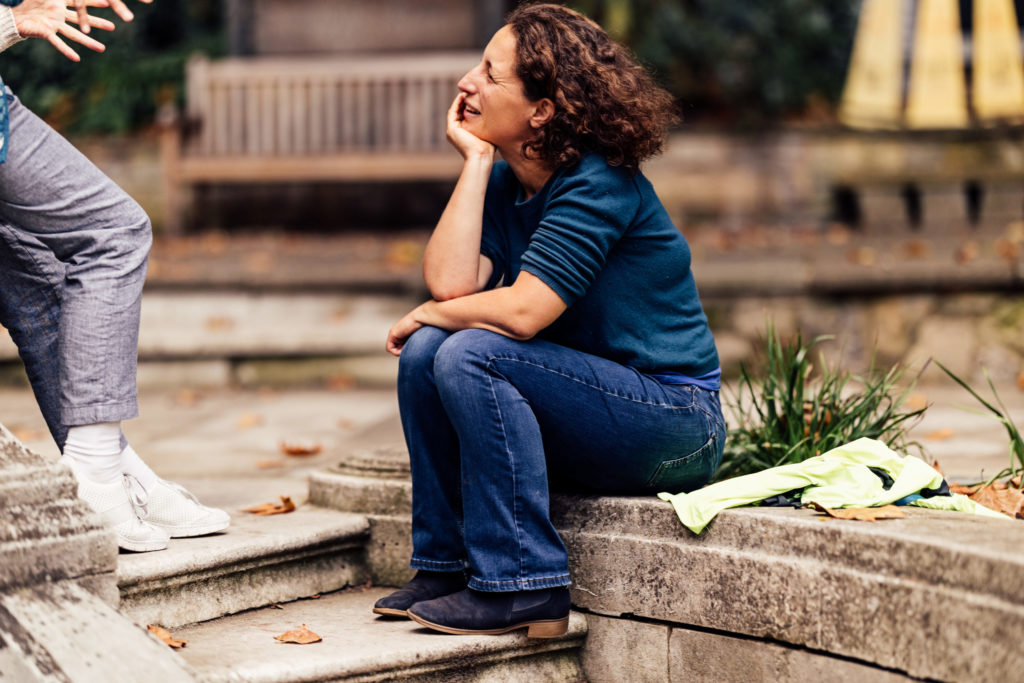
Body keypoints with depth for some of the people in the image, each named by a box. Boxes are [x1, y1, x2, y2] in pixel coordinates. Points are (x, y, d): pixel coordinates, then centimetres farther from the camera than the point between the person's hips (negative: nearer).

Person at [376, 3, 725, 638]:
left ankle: (521, 586, -22)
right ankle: (445, 564, 0)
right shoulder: (505, 182, 6)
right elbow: (449, 281, -11)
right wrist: (476, 158, -8)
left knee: (471, 355, -25)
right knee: (424, 351, -6)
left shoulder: (600, 184, -18)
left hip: (673, 426, -8)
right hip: (590, 402, 8)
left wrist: (424, 315, -8)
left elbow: (521, 311, -26)